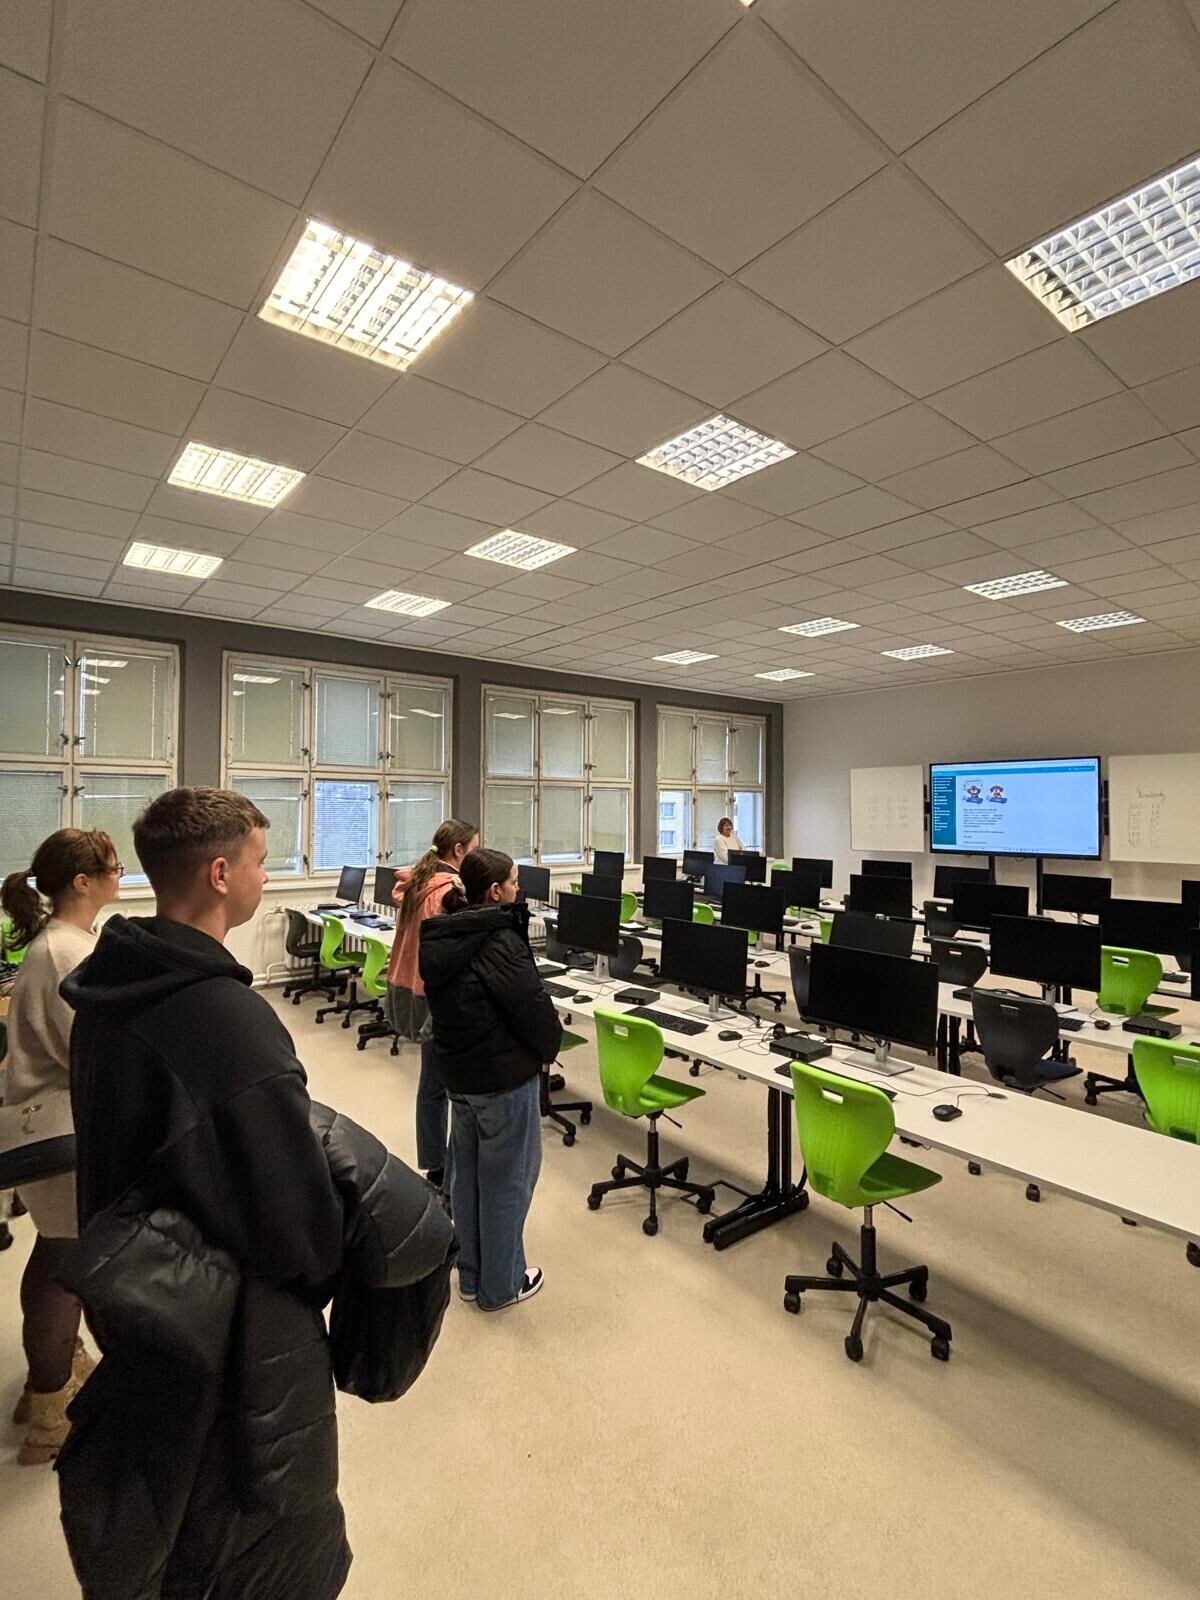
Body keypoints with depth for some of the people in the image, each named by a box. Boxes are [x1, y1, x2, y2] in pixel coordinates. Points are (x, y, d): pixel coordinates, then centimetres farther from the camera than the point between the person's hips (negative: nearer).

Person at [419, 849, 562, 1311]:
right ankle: (500, 1285, 27)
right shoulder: (500, 943, -25)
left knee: (467, 1171, 21)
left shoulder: (437, 939, 0)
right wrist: (550, 1046, -1)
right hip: (505, 1075, -8)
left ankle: (470, 1274, 37)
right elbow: (533, 1007, -22)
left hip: (457, 1070, 8)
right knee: (507, 1180, 10)